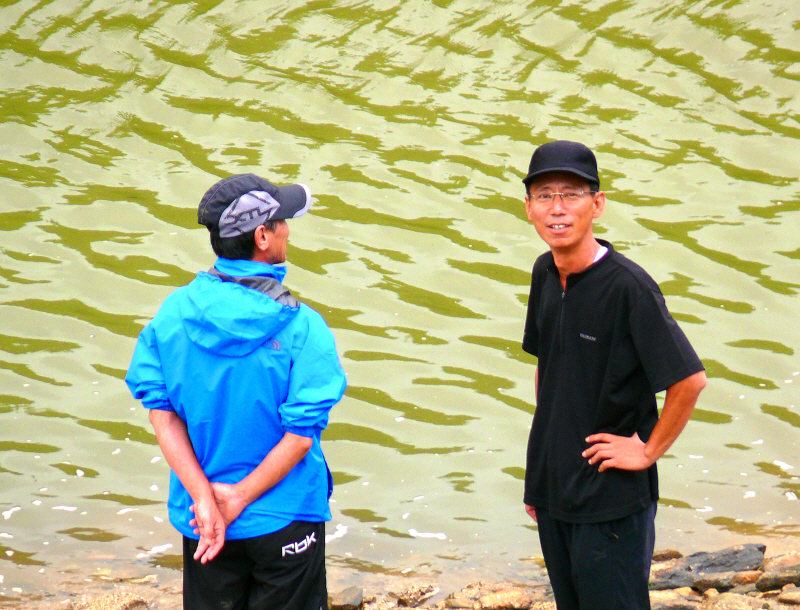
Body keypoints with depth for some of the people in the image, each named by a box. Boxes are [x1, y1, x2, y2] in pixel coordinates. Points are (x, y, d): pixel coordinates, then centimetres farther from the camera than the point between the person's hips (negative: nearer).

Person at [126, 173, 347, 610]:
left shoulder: (175, 313, -7)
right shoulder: (301, 327, -18)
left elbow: (160, 410, -8)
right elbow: (300, 436, -19)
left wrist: (204, 497, -11)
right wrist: (238, 498, -13)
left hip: (201, 521, 4)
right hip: (283, 519, -3)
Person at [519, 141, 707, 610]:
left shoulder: (627, 286, -20)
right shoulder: (545, 273, 3)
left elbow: (690, 380, -24)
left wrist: (648, 451, -14)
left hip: (612, 500, -7)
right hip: (553, 492, 7)